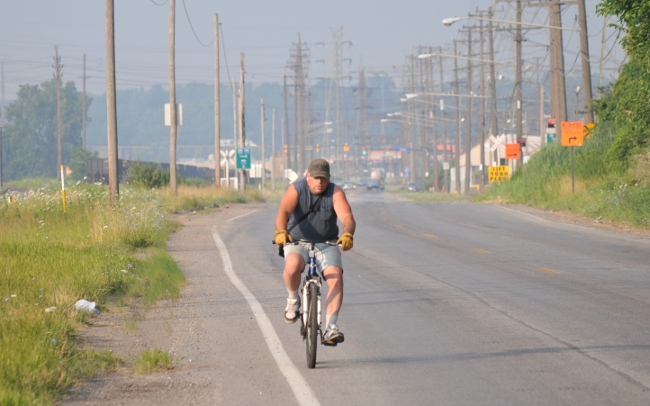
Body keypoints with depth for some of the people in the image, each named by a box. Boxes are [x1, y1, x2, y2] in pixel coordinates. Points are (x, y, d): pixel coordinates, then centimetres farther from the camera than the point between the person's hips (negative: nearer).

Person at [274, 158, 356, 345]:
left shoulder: (335, 193, -9)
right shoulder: (297, 189, -11)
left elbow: (347, 217, -24)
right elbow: (283, 211, -27)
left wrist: (347, 234, -47)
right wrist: (281, 232, -48)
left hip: (327, 244, 1)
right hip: (297, 241, -1)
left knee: (336, 278, -20)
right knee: (292, 266, -33)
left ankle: (330, 327, -20)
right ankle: (293, 299, -2)